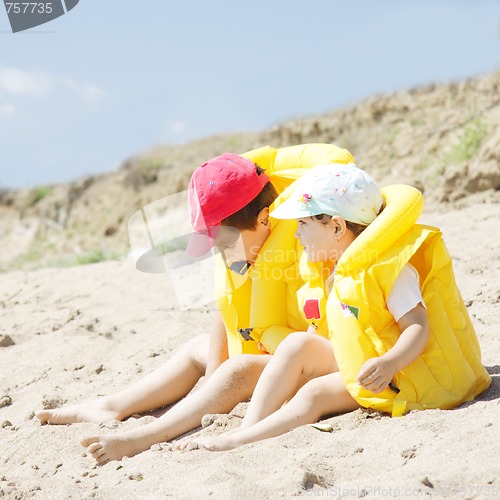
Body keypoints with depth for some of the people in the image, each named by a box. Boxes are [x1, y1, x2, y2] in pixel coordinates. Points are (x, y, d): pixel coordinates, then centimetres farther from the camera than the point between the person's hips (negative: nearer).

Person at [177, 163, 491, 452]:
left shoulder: (389, 268, -19)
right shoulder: (340, 268, 10)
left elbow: (418, 327, -26)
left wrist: (389, 363, -41)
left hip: (399, 374, -9)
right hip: (357, 362, 9)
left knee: (314, 394, -21)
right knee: (299, 344, -7)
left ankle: (230, 443, -20)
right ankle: (249, 428, -16)